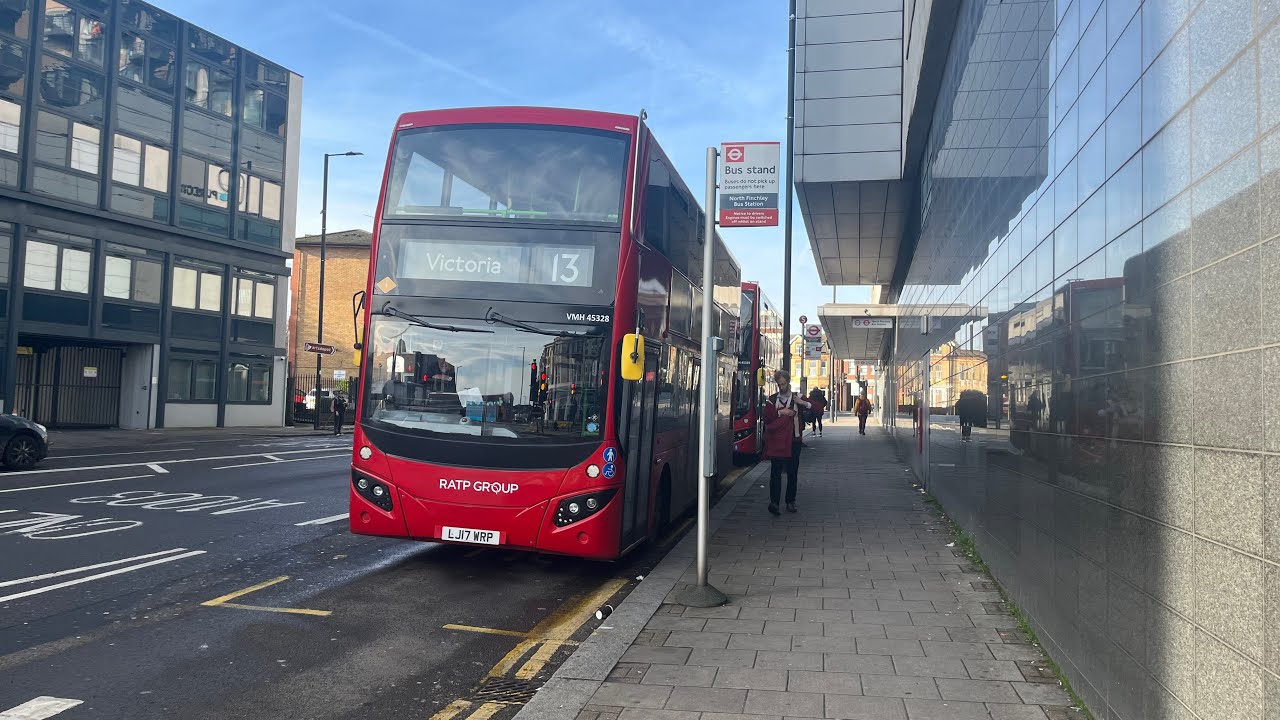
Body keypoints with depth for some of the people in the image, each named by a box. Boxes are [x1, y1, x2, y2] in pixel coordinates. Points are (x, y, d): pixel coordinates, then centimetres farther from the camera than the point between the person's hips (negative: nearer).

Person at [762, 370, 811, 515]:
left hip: (793, 440, 2)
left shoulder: (797, 398, 9)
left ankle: (790, 501, 16)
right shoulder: (772, 399, 8)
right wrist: (780, 412, -14)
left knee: (792, 472, 7)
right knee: (775, 471, -10)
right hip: (776, 440, -2)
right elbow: (767, 417, -3)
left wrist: (804, 403, -11)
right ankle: (774, 502, -16)